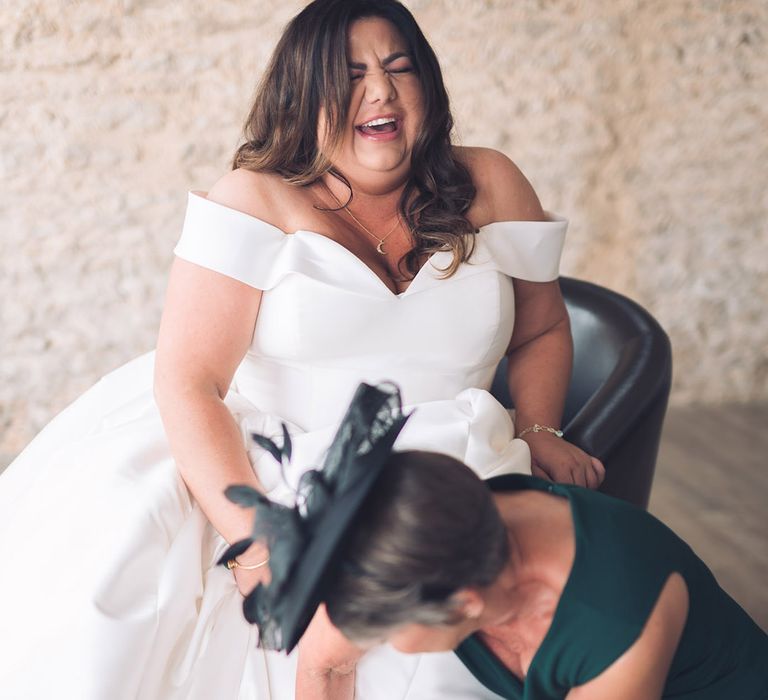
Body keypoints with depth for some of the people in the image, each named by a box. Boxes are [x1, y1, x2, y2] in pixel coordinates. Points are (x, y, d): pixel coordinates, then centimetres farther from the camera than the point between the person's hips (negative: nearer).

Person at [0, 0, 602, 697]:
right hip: (259, 474, -1)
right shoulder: (256, 201, -4)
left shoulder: (488, 188, 8)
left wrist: (537, 432, 0)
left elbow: (542, 331, 20)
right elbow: (188, 380, -12)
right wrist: (250, 533, -24)